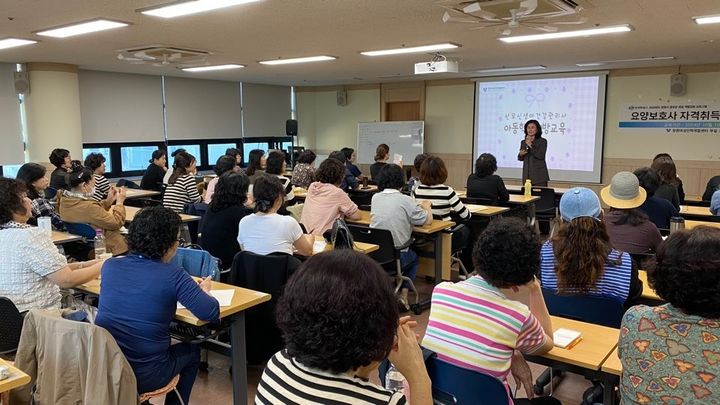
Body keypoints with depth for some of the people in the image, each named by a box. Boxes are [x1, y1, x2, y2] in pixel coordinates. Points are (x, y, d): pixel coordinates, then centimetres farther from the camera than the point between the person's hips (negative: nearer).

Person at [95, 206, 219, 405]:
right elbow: (211, 313, -15)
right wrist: (203, 290, 6)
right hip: (144, 377, -4)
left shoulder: (110, 266, -2)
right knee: (192, 352, 25)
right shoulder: (173, 275, -16)